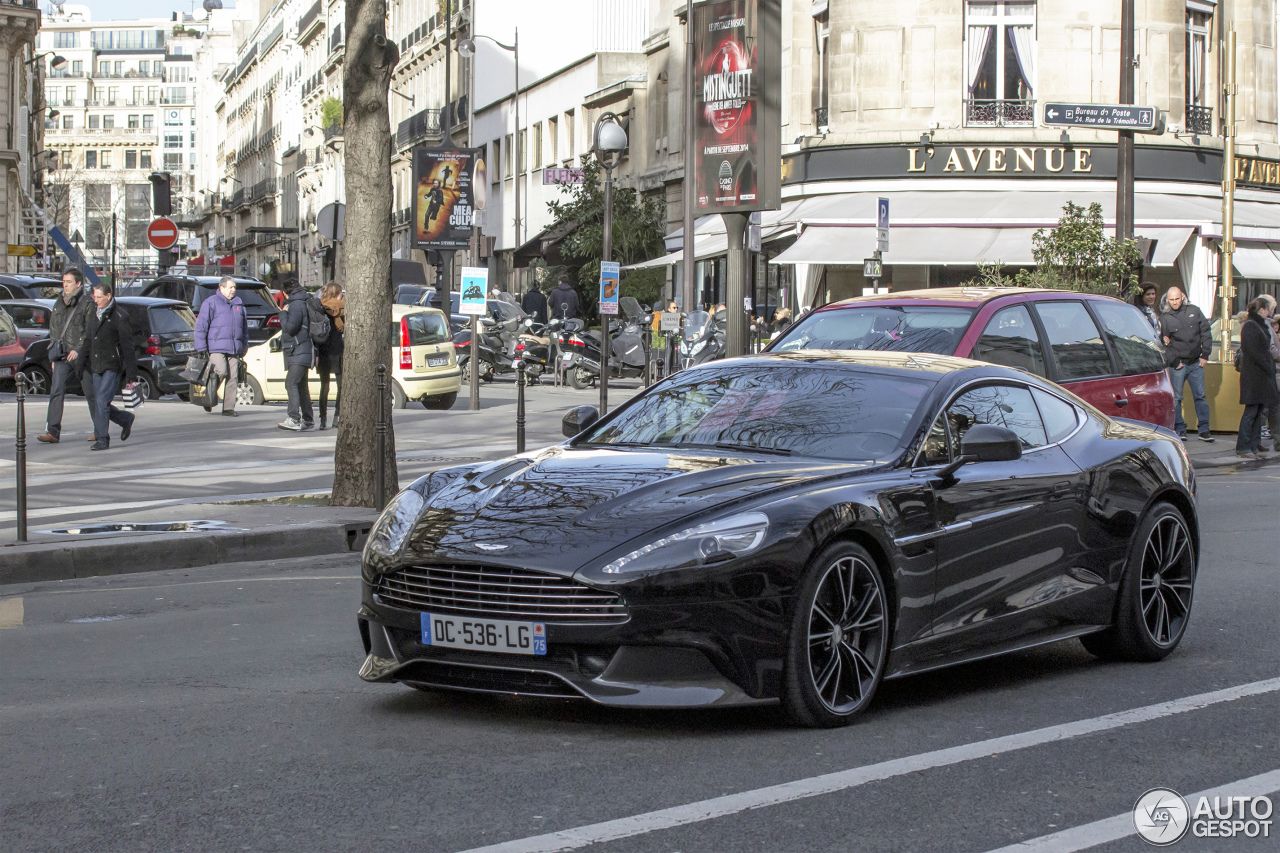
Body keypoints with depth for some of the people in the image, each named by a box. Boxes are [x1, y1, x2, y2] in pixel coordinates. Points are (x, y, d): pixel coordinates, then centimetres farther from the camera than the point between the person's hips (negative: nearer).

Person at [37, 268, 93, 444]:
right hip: (62, 355, 5)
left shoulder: (87, 303, -5)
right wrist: (53, 354, 16)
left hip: (81, 355, -5)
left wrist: (78, 350, -19)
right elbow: (53, 329, 21)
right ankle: (53, 432, -14)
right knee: (56, 391, -9)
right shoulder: (59, 303, 14)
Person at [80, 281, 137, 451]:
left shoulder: (119, 317, -9)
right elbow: (88, 340, 20)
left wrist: (131, 373, -11)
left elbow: (127, 346, -9)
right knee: (93, 401, 6)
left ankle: (102, 439, -6)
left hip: (112, 367, -7)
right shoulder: (93, 314, 13)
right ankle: (126, 419, 26)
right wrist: (83, 365, 17)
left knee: (102, 401, -13)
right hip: (95, 367, 7)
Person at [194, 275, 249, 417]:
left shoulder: (239, 304, 20)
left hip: (234, 349, 5)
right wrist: (202, 348, -8)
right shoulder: (211, 303, 2)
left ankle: (229, 408, 2)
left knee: (233, 378, -2)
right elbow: (201, 326, -1)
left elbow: (245, 327, 26)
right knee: (221, 371, -20)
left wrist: (244, 349, 21)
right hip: (216, 347, -5)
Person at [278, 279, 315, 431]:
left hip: (298, 352, -10)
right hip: (303, 353, 10)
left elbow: (290, 327, -20)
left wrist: (284, 314, -5)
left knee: (291, 383, -17)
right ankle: (308, 420, 18)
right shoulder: (305, 303, 18)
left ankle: (294, 419, -25)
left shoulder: (296, 304, -12)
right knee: (301, 387, 14)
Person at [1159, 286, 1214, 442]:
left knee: (1200, 396, 3)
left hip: (1196, 363, 2)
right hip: (1177, 364, -2)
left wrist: (1205, 355, 2)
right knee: (1176, 398, -1)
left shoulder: (1194, 311, 6)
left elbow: (1205, 333, 8)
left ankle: (1203, 429, 7)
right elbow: (1162, 344, -1)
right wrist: (1173, 362, -6)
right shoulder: (1164, 319, 0)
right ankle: (1180, 429, 6)